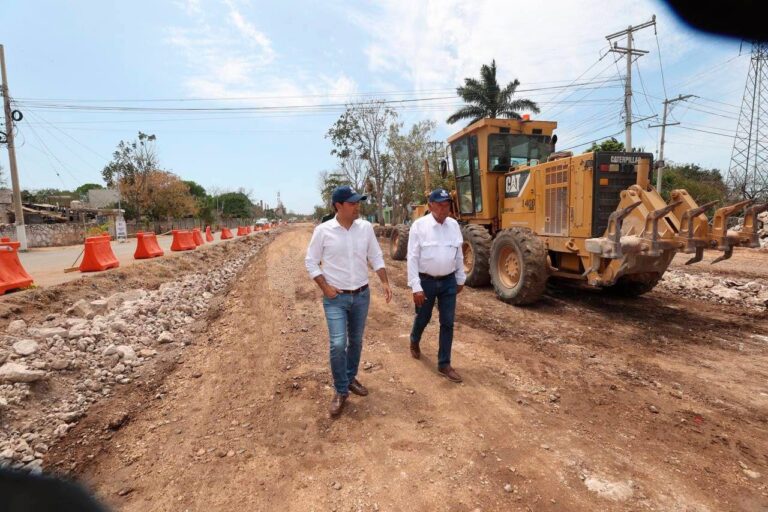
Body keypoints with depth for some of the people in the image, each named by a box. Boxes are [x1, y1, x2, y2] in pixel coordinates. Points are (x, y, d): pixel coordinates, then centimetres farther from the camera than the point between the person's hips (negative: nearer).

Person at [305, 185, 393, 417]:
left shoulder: (366, 227, -2)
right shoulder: (323, 230, -10)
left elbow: (376, 257, 6)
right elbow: (311, 262, -3)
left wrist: (385, 282, -3)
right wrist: (325, 288, -11)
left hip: (362, 295, 4)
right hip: (335, 298, -3)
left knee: (356, 341, 16)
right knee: (338, 344, -9)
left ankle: (350, 378, 37)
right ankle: (340, 391, 11)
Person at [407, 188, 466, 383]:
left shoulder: (454, 225, 1)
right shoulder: (419, 225, -13)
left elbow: (459, 255, 10)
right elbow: (412, 258, -14)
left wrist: (460, 279, 14)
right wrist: (416, 287, -17)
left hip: (449, 281, 4)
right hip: (426, 281, -3)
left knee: (447, 323, 5)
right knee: (423, 319, 16)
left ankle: (444, 364, 19)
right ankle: (414, 342, 49)